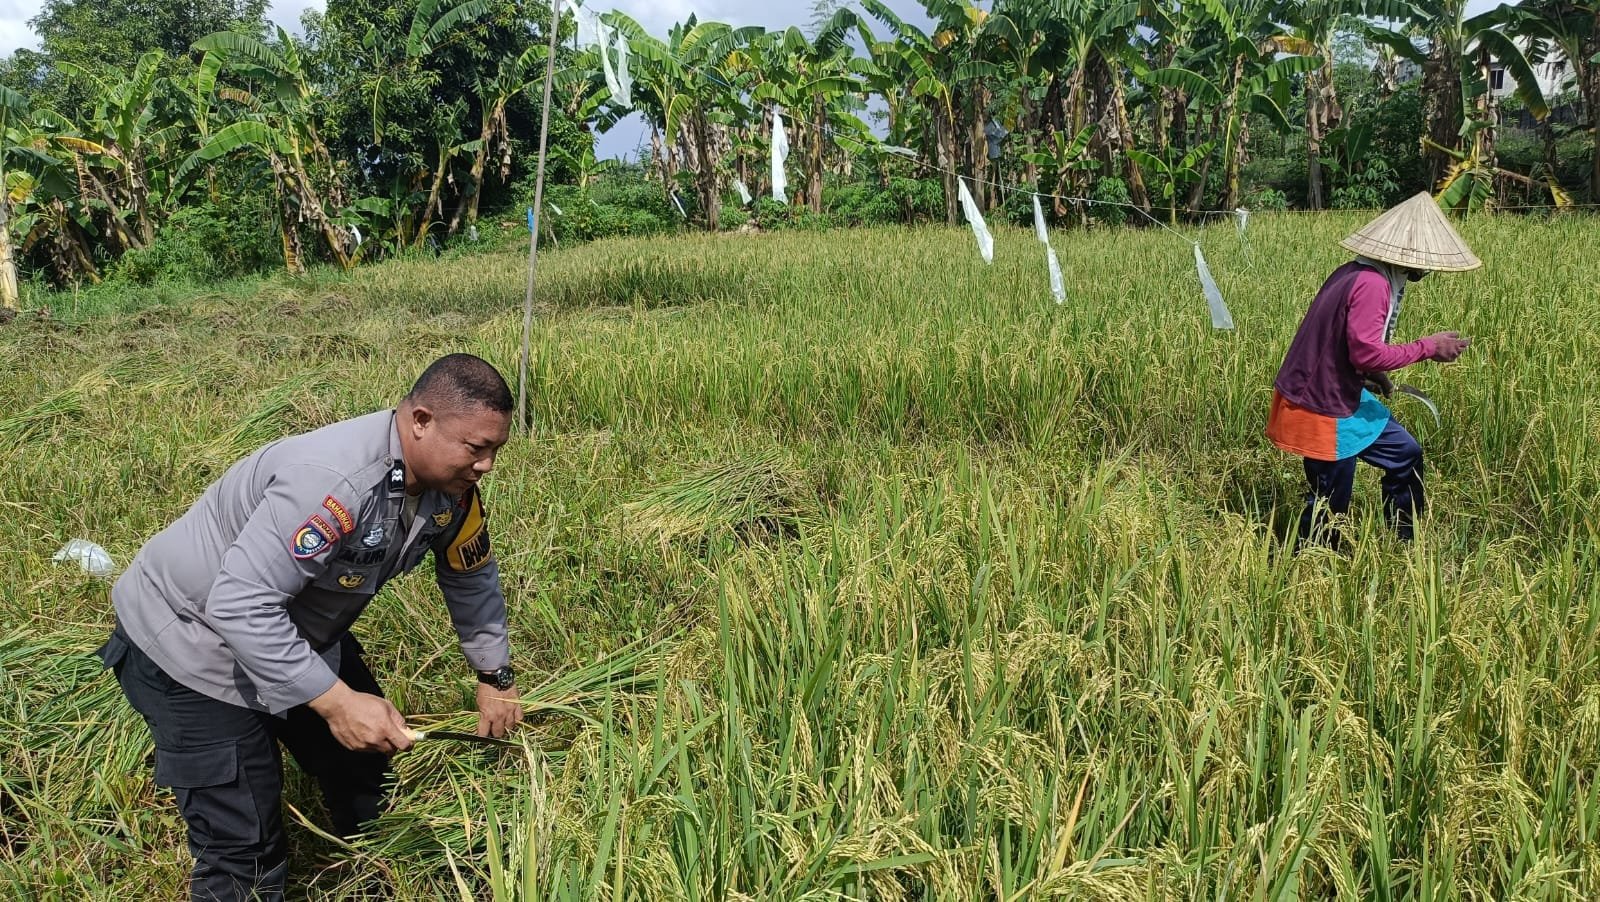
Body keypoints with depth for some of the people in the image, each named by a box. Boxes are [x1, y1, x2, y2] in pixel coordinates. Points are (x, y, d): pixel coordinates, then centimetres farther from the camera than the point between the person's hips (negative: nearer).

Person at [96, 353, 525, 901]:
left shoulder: (450, 485, -10)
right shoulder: (335, 480, -37)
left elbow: (471, 577, 8)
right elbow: (240, 606, -39)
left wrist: (495, 677, 8)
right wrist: (336, 700, -37)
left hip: (297, 628, 9)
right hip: (190, 639, -8)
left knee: (365, 766, 18)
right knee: (245, 847, -10)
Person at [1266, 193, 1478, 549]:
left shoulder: (1355, 273, 6)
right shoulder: (1373, 284, -22)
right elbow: (1366, 352, -27)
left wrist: (1371, 374, 6)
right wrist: (1428, 348, -16)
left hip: (1338, 395, 10)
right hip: (1323, 411, -10)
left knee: (1405, 455, 19)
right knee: (1330, 506, 4)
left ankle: (1409, 546, 32)